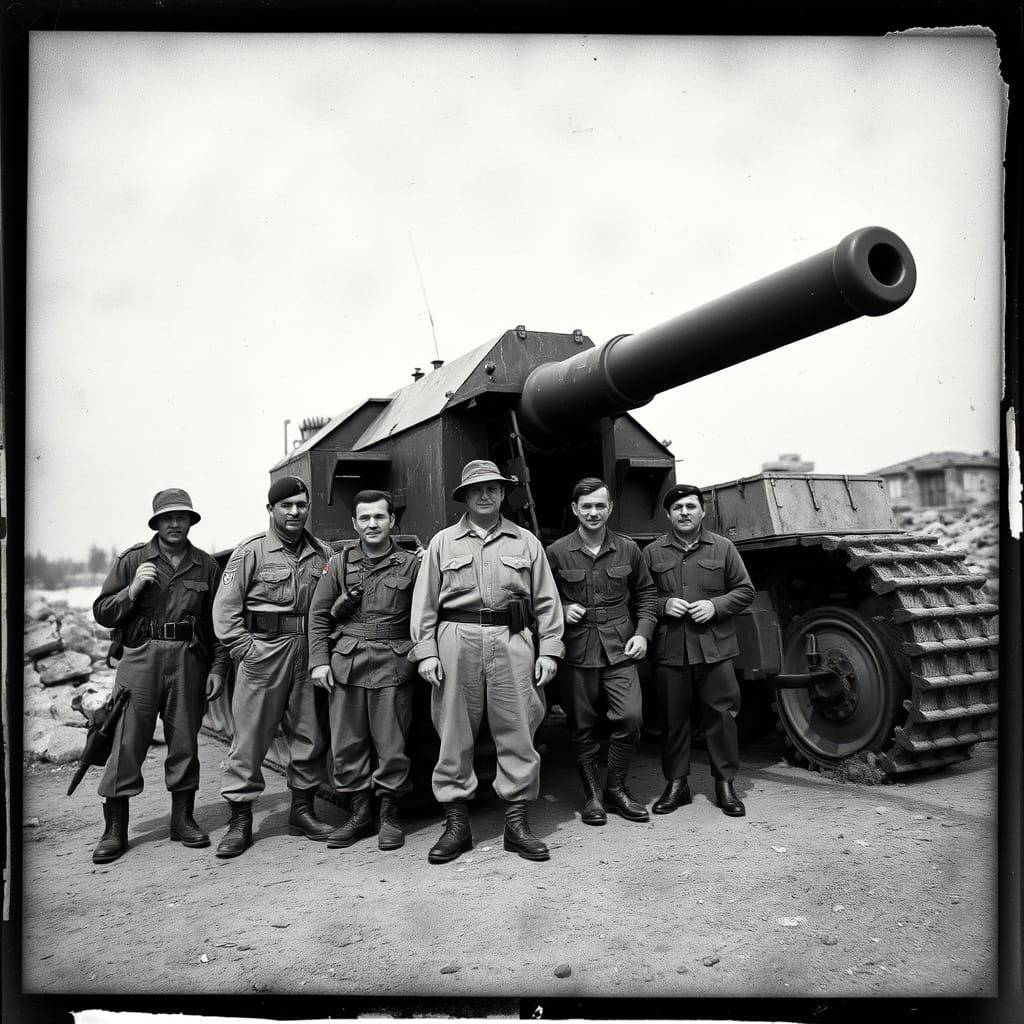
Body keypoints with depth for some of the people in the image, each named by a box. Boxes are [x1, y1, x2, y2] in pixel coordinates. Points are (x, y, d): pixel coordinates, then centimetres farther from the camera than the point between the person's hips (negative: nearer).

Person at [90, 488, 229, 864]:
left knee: (184, 741, 7)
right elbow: (101, 613, 4)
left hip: (189, 661, 2)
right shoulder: (132, 560, 5)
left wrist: (218, 667, 5)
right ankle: (115, 830, 9)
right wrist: (133, 589, -12)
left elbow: (218, 623, 11)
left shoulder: (207, 566, 9)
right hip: (140, 660, -1)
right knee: (127, 743, -2)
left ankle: (183, 820, 21)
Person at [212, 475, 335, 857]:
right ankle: (240, 821, 9)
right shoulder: (252, 550, -1)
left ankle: (303, 811, 23)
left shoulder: (322, 554, 11)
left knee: (310, 735, 9)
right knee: (250, 738, -1)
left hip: (309, 653, 4)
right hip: (263, 650, -4)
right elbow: (225, 605, -2)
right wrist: (243, 648, -9)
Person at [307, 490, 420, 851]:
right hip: (345, 662, 2)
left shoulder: (411, 564, 5)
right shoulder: (339, 562, 10)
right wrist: (319, 660, 2)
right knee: (347, 742, 6)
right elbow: (318, 615, 10)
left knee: (391, 743, 1)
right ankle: (360, 813, 19)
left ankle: (389, 814, 16)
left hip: (393, 664, -2)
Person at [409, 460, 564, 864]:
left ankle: (516, 822, 14)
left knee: (516, 732, 2)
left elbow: (546, 601, 10)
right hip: (457, 639, 0)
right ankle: (456, 822, 16)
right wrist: (425, 651, -1)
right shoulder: (442, 543, 11)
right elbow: (424, 602, 8)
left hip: (512, 640, 0)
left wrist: (549, 650, 2)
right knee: (454, 733, 4)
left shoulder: (525, 542, 12)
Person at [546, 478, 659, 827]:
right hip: (576, 651, -1)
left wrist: (643, 632, 2)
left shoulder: (628, 549, 5)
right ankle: (591, 794, 22)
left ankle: (616, 788, 14)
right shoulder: (556, 552, -1)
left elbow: (646, 594, 14)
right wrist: (562, 610, -11)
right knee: (581, 727, 5)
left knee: (630, 717, -7)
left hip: (619, 649, 1)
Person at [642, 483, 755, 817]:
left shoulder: (723, 548, 6)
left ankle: (725, 784, 17)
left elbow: (744, 591, 7)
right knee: (673, 718, 8)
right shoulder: (652, 552, 7)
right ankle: (676, 783, 20)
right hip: (669, 649, 1)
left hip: (715, 648, 0)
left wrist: (715, 606, -8)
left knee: (721, 715, 3)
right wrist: (663, 605, -10)